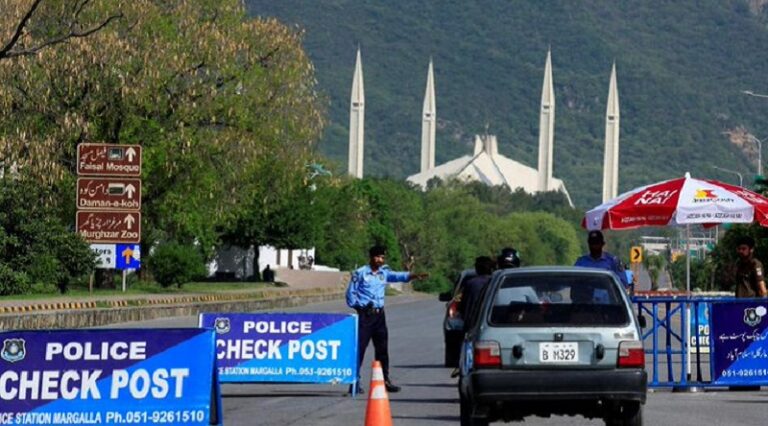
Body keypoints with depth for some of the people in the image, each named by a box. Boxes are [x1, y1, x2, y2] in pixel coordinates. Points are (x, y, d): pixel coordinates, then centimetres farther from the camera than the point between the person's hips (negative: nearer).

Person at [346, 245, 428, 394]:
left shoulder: (384, 273, 9)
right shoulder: (360, 273, -3)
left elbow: (399, 276, -8)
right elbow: (351, 292, 0)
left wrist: (414, 276, -24)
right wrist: (357, 307, -5)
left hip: (379, 314, 5)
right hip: (364, 314, -5)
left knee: (382, 348, 11)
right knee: (359, 347, -7)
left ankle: (385, 379, 20)